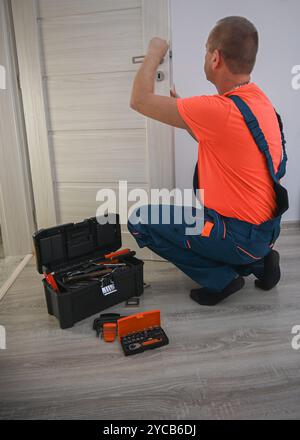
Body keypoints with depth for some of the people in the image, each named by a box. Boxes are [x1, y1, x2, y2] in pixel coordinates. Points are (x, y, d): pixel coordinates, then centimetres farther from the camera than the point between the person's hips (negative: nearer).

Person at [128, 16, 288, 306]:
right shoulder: (257, 99, 3)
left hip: (241, 235, -9)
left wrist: (154, 53, -1)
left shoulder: (220, 109, -27)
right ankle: (258, 262, 17)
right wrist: (181, 107, 15)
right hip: (265, 227, 9)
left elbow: (140, 100, -16)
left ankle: (220, 279, 2)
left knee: (140, 222, -3)